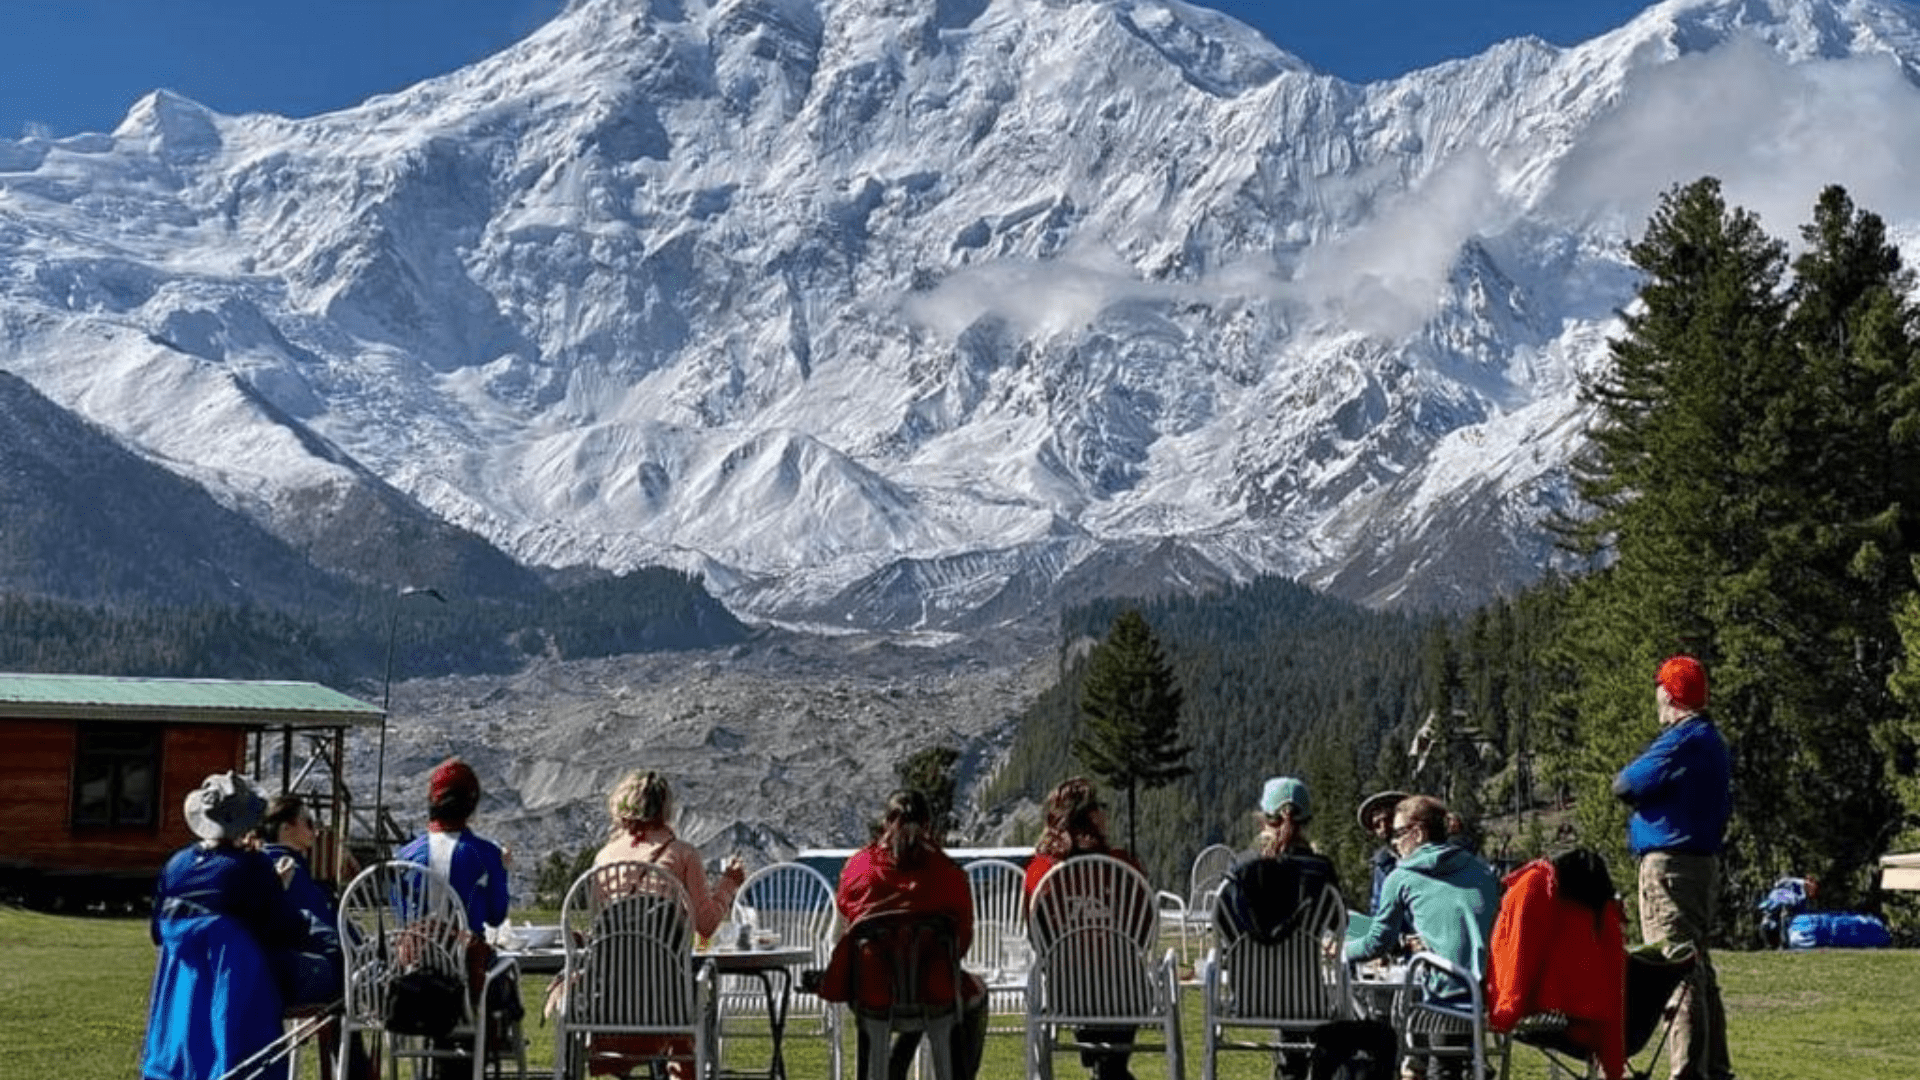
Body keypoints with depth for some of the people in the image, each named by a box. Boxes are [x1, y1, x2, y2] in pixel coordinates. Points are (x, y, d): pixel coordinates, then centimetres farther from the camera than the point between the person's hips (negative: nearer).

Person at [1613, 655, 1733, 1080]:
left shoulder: (1682, 741, -15)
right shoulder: (1711, 741, 17)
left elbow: (1626, 785, -18)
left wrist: (1626, 776, 5)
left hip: (1670, 865, -10)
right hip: (1702, 860, 10)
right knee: (1697, 968, 17)